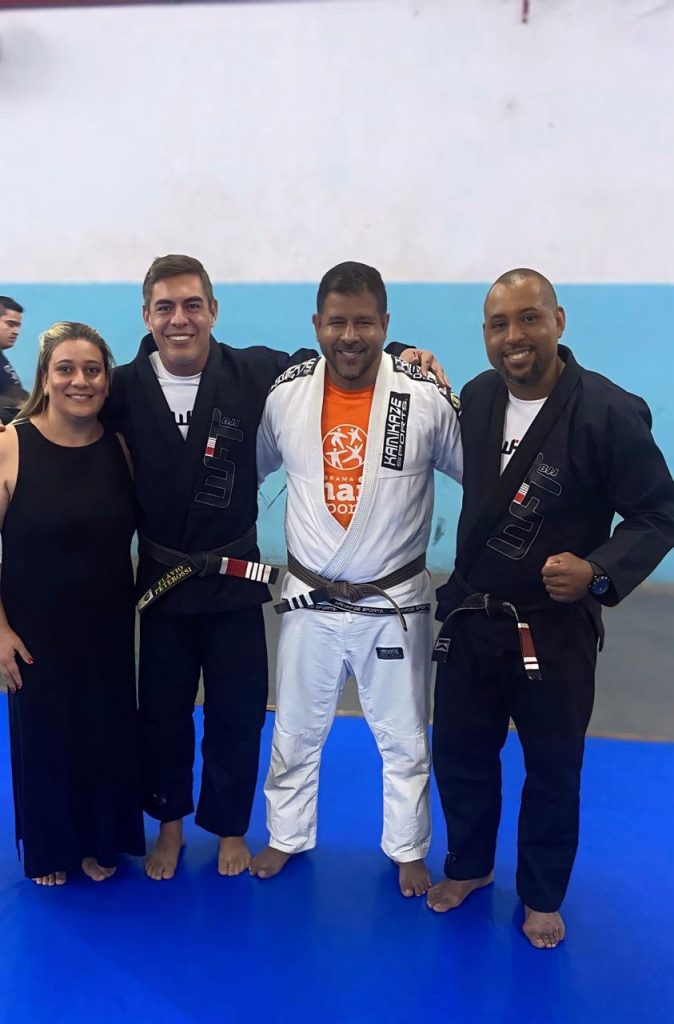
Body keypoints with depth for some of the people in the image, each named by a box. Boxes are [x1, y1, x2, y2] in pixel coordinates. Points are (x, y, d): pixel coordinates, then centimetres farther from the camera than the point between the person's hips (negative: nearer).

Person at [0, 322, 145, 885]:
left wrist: (137, 597, 1)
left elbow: (139, 532, 7)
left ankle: (100, 843, 41)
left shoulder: (120, 446, -4)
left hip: (109, 628, 3)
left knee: (107, 736, 15)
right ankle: (49, 849, 41)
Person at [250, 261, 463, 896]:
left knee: (404, 739, 16)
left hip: (394, 603, -1)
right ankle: (287, 835, 44)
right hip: (309, 600, 2)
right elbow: (244, 471, 7)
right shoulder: (286, 395, -7)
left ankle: (408, 849, 40)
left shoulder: (426, 398, -14)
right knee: (295, 732, 19)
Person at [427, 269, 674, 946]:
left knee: (553, 771, 14)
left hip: (555, 630, -4)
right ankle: (468, 866, 45)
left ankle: (542, 897, 40)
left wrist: (599, 573, -29)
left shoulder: (609, 411, -18)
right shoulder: (478, 397, -1)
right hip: (471, 617, 4)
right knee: (459, 753, 17)